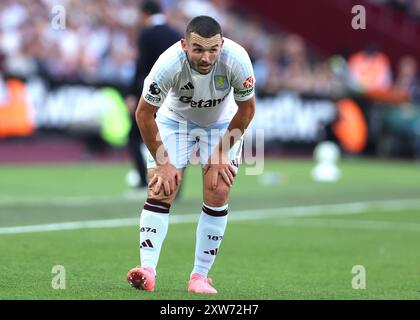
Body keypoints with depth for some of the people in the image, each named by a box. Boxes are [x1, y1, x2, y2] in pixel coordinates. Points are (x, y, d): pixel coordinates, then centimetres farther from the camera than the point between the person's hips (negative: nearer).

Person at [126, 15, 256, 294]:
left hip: (223, 123, 1)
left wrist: (222, 152, -14)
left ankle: (200, 276, -4)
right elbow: (144, 114, -19)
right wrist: (163, 163, -17)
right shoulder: (168, 65, -35)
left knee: (218, 194, -11)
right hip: (174, 118, -1)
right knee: (161, 190, -15)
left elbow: (247, 109, -14)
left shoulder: (236, 60, -32)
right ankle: (148, 270, -19)